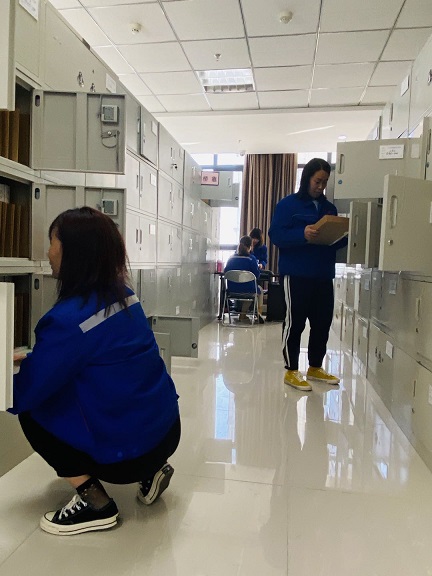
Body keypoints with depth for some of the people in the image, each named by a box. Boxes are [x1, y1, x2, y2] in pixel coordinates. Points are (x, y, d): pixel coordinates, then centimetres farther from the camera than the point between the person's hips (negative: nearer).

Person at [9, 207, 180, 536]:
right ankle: (151, 470, 21)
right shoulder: (122, 294, 1)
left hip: (129, 451, -7)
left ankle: (94, 503, 4)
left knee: (33, 412, 5)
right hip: (166, 429, 7)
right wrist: (33, 358, 16)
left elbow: (21, 397, -15)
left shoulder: (69, 318, -24)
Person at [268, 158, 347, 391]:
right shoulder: (288, 204, -1)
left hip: (323, 275, 6)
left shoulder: (329, 207, 16)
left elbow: (336, 239, 18)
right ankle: (291, 371, 11)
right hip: (296, 274, -6)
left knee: (323, 322, 10)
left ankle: (315, 367, 26)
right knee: (294, 322, -1)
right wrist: (302, 234, -27)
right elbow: (276, 235, -12)